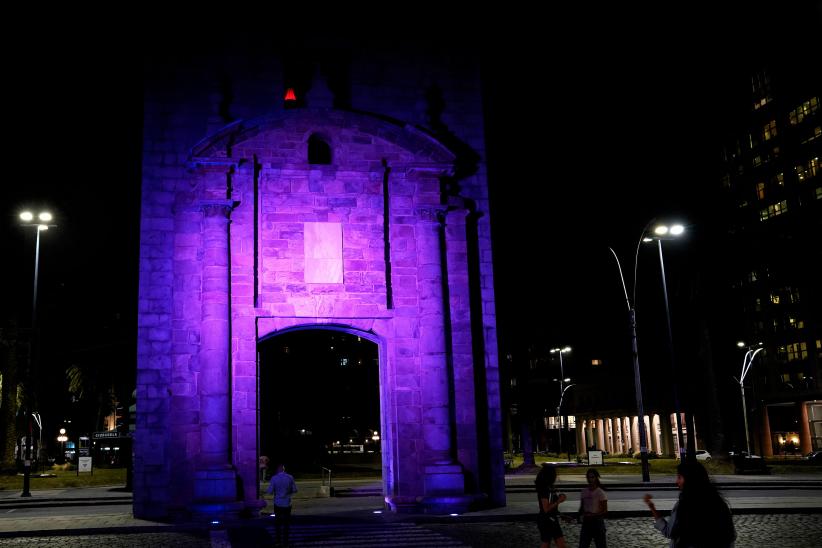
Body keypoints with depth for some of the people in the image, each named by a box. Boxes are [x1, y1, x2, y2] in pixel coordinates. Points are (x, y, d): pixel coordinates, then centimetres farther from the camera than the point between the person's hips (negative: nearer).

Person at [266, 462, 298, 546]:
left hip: (278, 504, 0)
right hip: (287, 504, 0)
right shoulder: (290, 477, -9)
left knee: (277, 523, 15)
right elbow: (294, 490, -2)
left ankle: (278, 540, 18)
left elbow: (270, 491, -9)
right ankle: (285, 542, 10)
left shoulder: (274, 478, -12)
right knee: (286, 523, 10)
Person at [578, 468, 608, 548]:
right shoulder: (584, 491, 4)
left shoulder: (600, 493, -11)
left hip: (597, 522, -5)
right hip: (586, 522, 5)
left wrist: (593, 515, -24)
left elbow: (605, 511, -11)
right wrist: (580, 514, -9)